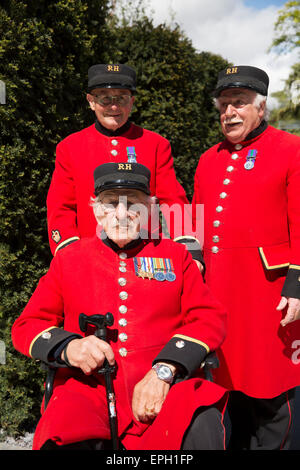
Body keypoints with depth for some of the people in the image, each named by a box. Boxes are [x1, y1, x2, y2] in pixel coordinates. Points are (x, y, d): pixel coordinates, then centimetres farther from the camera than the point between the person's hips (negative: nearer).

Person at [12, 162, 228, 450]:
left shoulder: (175, 255, 11)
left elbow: (211, 318, 4)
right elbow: (26, 326, 13)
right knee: (63, 437, -31)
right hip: (89, 387, 1)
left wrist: (163, 371, -12)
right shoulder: (68, 258, 13)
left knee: (202, 430, -31)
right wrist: (68, 346, -10)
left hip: (166, 387, 0)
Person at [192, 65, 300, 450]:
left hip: (266, 290, -5)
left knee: (269, 393, 6)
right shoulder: (209, 160, 14)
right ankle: (236, 444, 35)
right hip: (217, 289, 5)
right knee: (229, 379, 16)